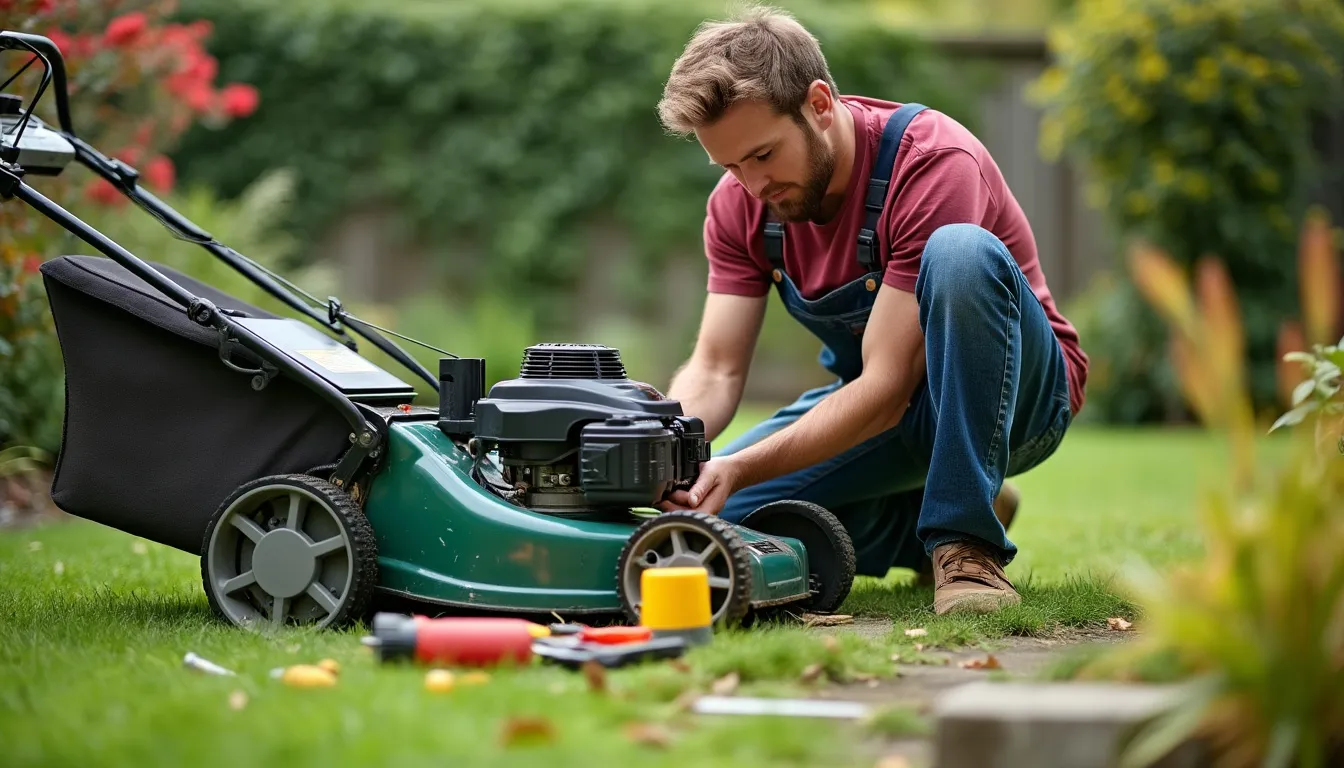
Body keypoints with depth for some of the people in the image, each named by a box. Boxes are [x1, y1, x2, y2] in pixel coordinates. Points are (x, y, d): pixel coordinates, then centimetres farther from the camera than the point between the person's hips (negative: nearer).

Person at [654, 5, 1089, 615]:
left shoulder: (933, 160, -28)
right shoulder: (740, 201, -7)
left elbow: (887, 387, -32)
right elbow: (716, 370, -10)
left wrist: (741, 469, -40)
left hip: (1012, 395, -7)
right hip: (870, 403, 7)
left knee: (961, 251, -37)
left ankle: (966, 542, -29)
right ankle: (919, 529, 12)